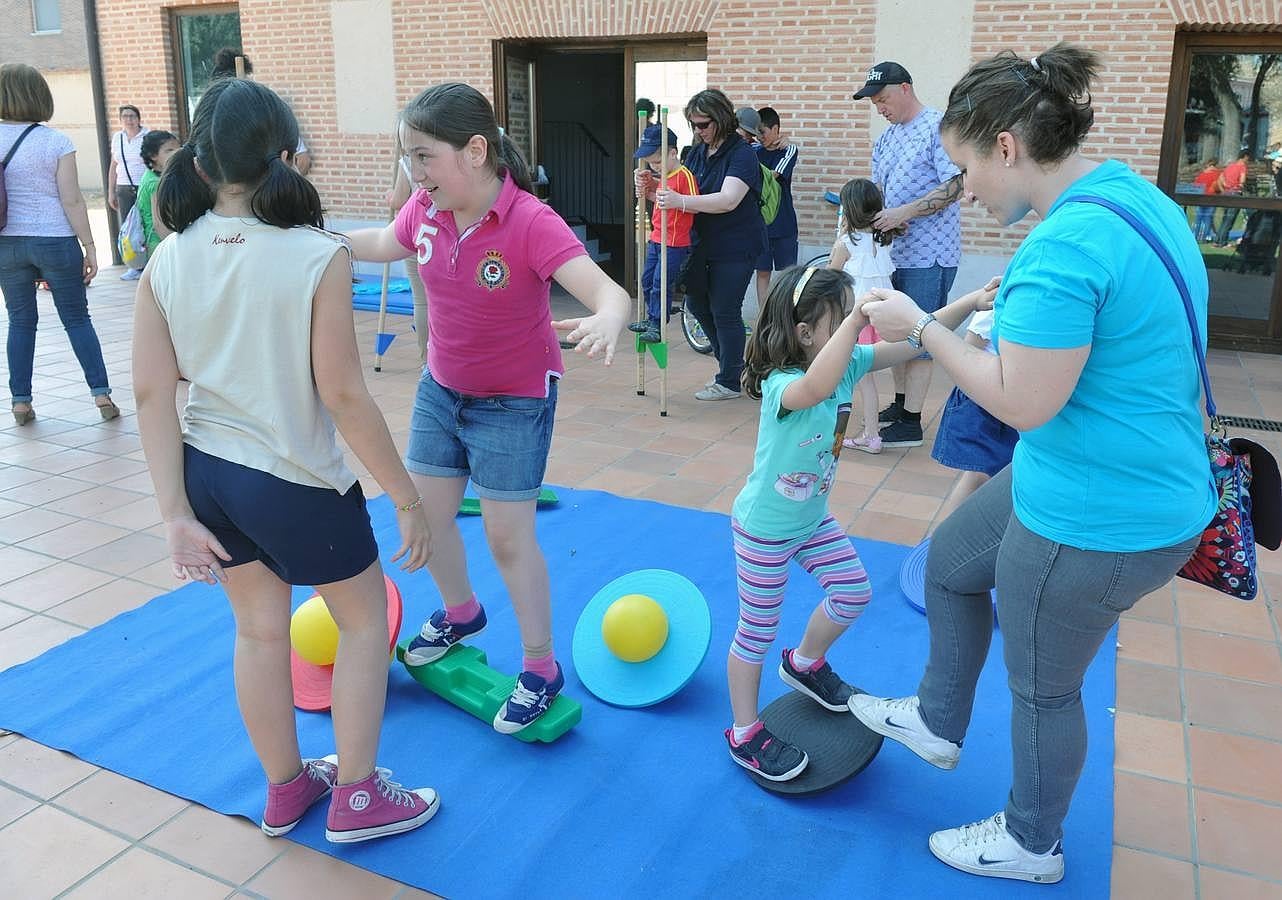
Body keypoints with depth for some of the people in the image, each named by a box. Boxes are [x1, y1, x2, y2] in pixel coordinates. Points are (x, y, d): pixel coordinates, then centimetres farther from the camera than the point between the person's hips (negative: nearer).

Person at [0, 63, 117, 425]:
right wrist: (89, 247, -4)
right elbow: (72, 201, -10)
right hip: (55, 240, -3)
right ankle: (101, 393, 4)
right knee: (77, 319, 6)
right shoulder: (56, 142, -9)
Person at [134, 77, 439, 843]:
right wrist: (408, 498, -12)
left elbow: (153, 392, -5)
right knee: (365, 618, 17)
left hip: (206, 473, 6)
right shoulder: (318, 256, -19)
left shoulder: (167, 260, -3)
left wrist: (177, 514, -1)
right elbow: (343, 396, -21)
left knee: (260, 628, 23)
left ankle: (286, 787, 42)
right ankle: (357, 798, 28)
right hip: (297, 482, -5)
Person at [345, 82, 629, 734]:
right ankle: (460, 614, 44)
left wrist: (606, 321, -63)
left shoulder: (531, 223, -28)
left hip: (514, 403, -6)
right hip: (440, 388, 6)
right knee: (425, 513, 15)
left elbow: (610, 294, -39)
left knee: (507, 537, -1)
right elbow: (385, 244, 16)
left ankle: (541, 670, 19)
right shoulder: (425, 210, -9)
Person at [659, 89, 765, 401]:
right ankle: (731, 361, 34)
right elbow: (681, 188, 8)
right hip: (704, 243, 8)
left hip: (735, 248, -8)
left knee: (725, 311, -1)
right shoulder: (698, 151, 6)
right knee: (696, 302, 15)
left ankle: (729, 382, 14)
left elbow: (728, 200, -31)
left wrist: (680, 201, -41)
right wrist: (656, 192, -14)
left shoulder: (741, 154, -17)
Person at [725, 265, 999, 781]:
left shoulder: (849, 364, -9)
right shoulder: (782, 385, -33)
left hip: (813, 519, 8)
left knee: (853, 592, 17)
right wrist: (857, 319, -56)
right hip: (763, 531, -8)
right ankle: (745, 735, 26)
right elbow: (816, 387, -58)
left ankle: (804, 664, 44)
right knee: (757, 632, 7)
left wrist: (971, 303, -22)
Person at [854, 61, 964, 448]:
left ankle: (911, 423, 0)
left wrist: (904, 213, -22)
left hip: (929, 255, -8)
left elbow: (954, 187, -17)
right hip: (896, 251, 8)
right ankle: (900, 404, 27)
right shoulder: (885, 139, 15)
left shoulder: (938, 128, -10)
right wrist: (867, 216, -5)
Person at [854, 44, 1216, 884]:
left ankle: (1031, 845, 40)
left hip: (1099, 518, -10)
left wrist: (921, 327, -16)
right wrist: (1016, 315, 11)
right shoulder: (1140, 197, 3)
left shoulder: (1064, 246, -29)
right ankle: (938, 720, 45)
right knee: (951, 562, 25)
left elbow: (1023, 403, -26)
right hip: (1138, 483, 10)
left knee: (1041, 686, 13)